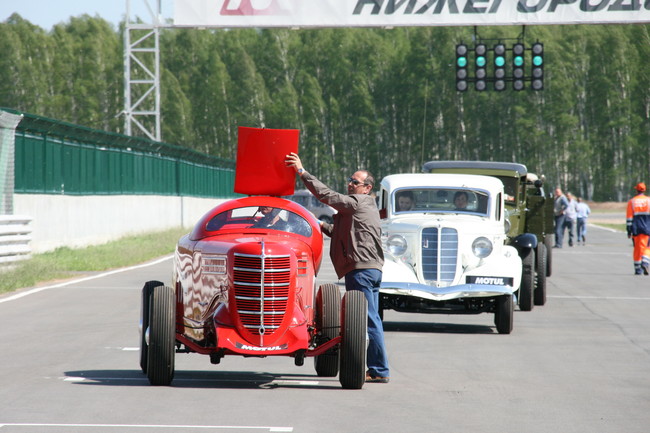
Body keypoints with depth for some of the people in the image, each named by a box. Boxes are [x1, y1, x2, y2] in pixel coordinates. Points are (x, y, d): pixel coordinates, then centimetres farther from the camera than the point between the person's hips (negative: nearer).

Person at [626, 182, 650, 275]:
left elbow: (629, 217, 0)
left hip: (636, 228, 1)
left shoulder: (631, 201, 2)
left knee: (637, 248, 10)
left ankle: (637, 269, 11)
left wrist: (629, 230, 2)